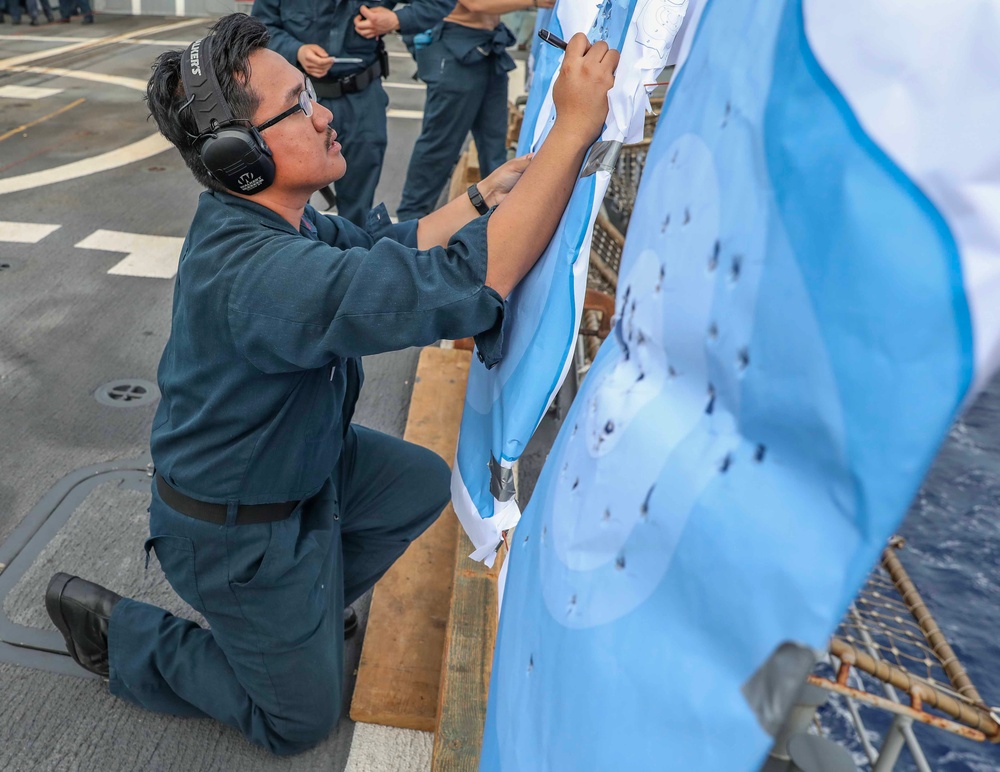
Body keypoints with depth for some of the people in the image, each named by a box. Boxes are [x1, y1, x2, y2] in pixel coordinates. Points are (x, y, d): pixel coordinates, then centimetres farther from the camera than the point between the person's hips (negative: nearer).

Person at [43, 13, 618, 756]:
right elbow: (470, 282, -45)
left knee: (423, 485, 16)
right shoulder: (256, 274, -40)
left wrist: (489, 195, -7)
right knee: (300, 719, 12)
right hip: (237, 530, -8)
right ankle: (112, 628, 21)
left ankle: (308, 605, 29)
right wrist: (574, 129, -40)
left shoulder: (269, 217, -9)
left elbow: (387, 243, 3)